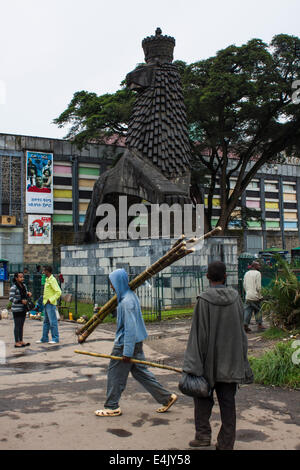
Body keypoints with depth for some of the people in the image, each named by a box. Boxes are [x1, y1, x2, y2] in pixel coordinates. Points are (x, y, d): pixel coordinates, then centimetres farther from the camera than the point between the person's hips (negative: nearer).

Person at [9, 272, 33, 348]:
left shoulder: (24, 285, 10)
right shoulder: (13, 287, -13)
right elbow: (11, 299, -17)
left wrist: (28, 294, -2)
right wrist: (21, 301, -25)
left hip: (23, 309, 7)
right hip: (16, 309, -7)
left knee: (21, 326, 13)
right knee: (17, 326, -2)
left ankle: (21, 341, 21)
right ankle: (16, 342, 4)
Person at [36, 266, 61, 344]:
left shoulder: (52, 280, -14)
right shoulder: (47, 279, 15)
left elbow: (58, 292, -21)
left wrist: (51, 300, -21)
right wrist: (44, 299, 16)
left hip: (50, 304, -10)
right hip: (46, 303, 10)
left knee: (53, 322, -4)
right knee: (46, 321, 14)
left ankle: (55, 339, 2)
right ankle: (44, 338, 21)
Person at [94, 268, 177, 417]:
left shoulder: (126, 302, -22)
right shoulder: (131, 296, 9)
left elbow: (130, 328, -25)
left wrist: (127, 352, -23)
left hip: (126, 343, -10)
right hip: (136, 343, 10)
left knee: (115, 374, 5)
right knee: (140, 372, 15)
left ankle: (112, 407, 18)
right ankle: (166, 397, 18)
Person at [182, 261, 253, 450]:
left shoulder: (204, 300, -14)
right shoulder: (235, 297, -3)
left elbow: (199, 334, -15)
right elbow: (241, 330, 4)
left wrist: (193, 365, -11)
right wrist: (242, 361, 13)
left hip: (209, 360, -3)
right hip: (231, 360, 3)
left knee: (203, 396, 16)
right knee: (227, 401, 9)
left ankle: (203, 434, 14)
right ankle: (226, 443, 15)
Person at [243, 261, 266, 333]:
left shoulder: (246, 273, 13)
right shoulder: (257, 273, -7)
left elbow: (244, 285, 15)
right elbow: (258, 286, -12)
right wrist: (259, 295, -4)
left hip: (248, 296, 5)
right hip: (255, 296, -5)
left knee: (247, 311, 3)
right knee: (258, 310, 9)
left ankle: (245, 324, -4)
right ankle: (259, 324, 15)